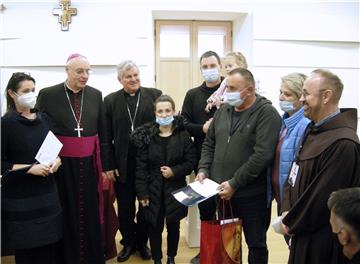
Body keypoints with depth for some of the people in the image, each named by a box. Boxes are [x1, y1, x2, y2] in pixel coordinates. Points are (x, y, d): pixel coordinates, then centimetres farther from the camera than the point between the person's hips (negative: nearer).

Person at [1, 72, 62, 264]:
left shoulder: (44, 119, 7)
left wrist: (57, 161, -4)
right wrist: (29, 168, -16)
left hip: (47, 191, 4)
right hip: (20, 196, -4)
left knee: (49, 244, 7)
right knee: (26, 247, 5)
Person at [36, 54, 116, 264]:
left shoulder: (96, 95, 3)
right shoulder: (47, 95, -4)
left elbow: (104, 133, 5)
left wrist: (107, 166, 4)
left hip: (88, 164, 2)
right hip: (60, 164, -2)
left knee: (90, 214, 13)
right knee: (65, 214, 11)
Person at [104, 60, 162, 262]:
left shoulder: (155, 95, -1)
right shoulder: (111, 100, 3)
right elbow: (106, 136, 1)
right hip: (122, 164, 1)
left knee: (147, 205, 13)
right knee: (125, 207, 13)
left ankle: (142, 242, 34)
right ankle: (128, 242, 34)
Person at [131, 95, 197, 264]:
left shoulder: (183, 135, -6)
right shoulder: (147, 136, -5)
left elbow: (191, 162, -1)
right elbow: (141, 167, -5)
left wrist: (175, 171, -16)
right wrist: (142, 192, -8)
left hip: (175, 189, 0)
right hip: (154, 189, 0)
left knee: (173, 225, 14)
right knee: (155, 227, 9)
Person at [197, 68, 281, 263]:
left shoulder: (266, 113, -12)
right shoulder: (223, 110, 9)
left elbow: (262, 155, -20)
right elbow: (209, 144, 16)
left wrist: (234, 183, -19)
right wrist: (203, 169, 0)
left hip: (251, 195, -5)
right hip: (220, 192, 6)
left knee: (256, 244, 13)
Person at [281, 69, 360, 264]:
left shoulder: (343, 143, -25)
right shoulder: (313, 130, 6)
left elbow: (323, 197, -24)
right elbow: (294, 174, 10)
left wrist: (292, 223, -11)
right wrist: (287, 212, 0)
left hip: (321, 240, -8)